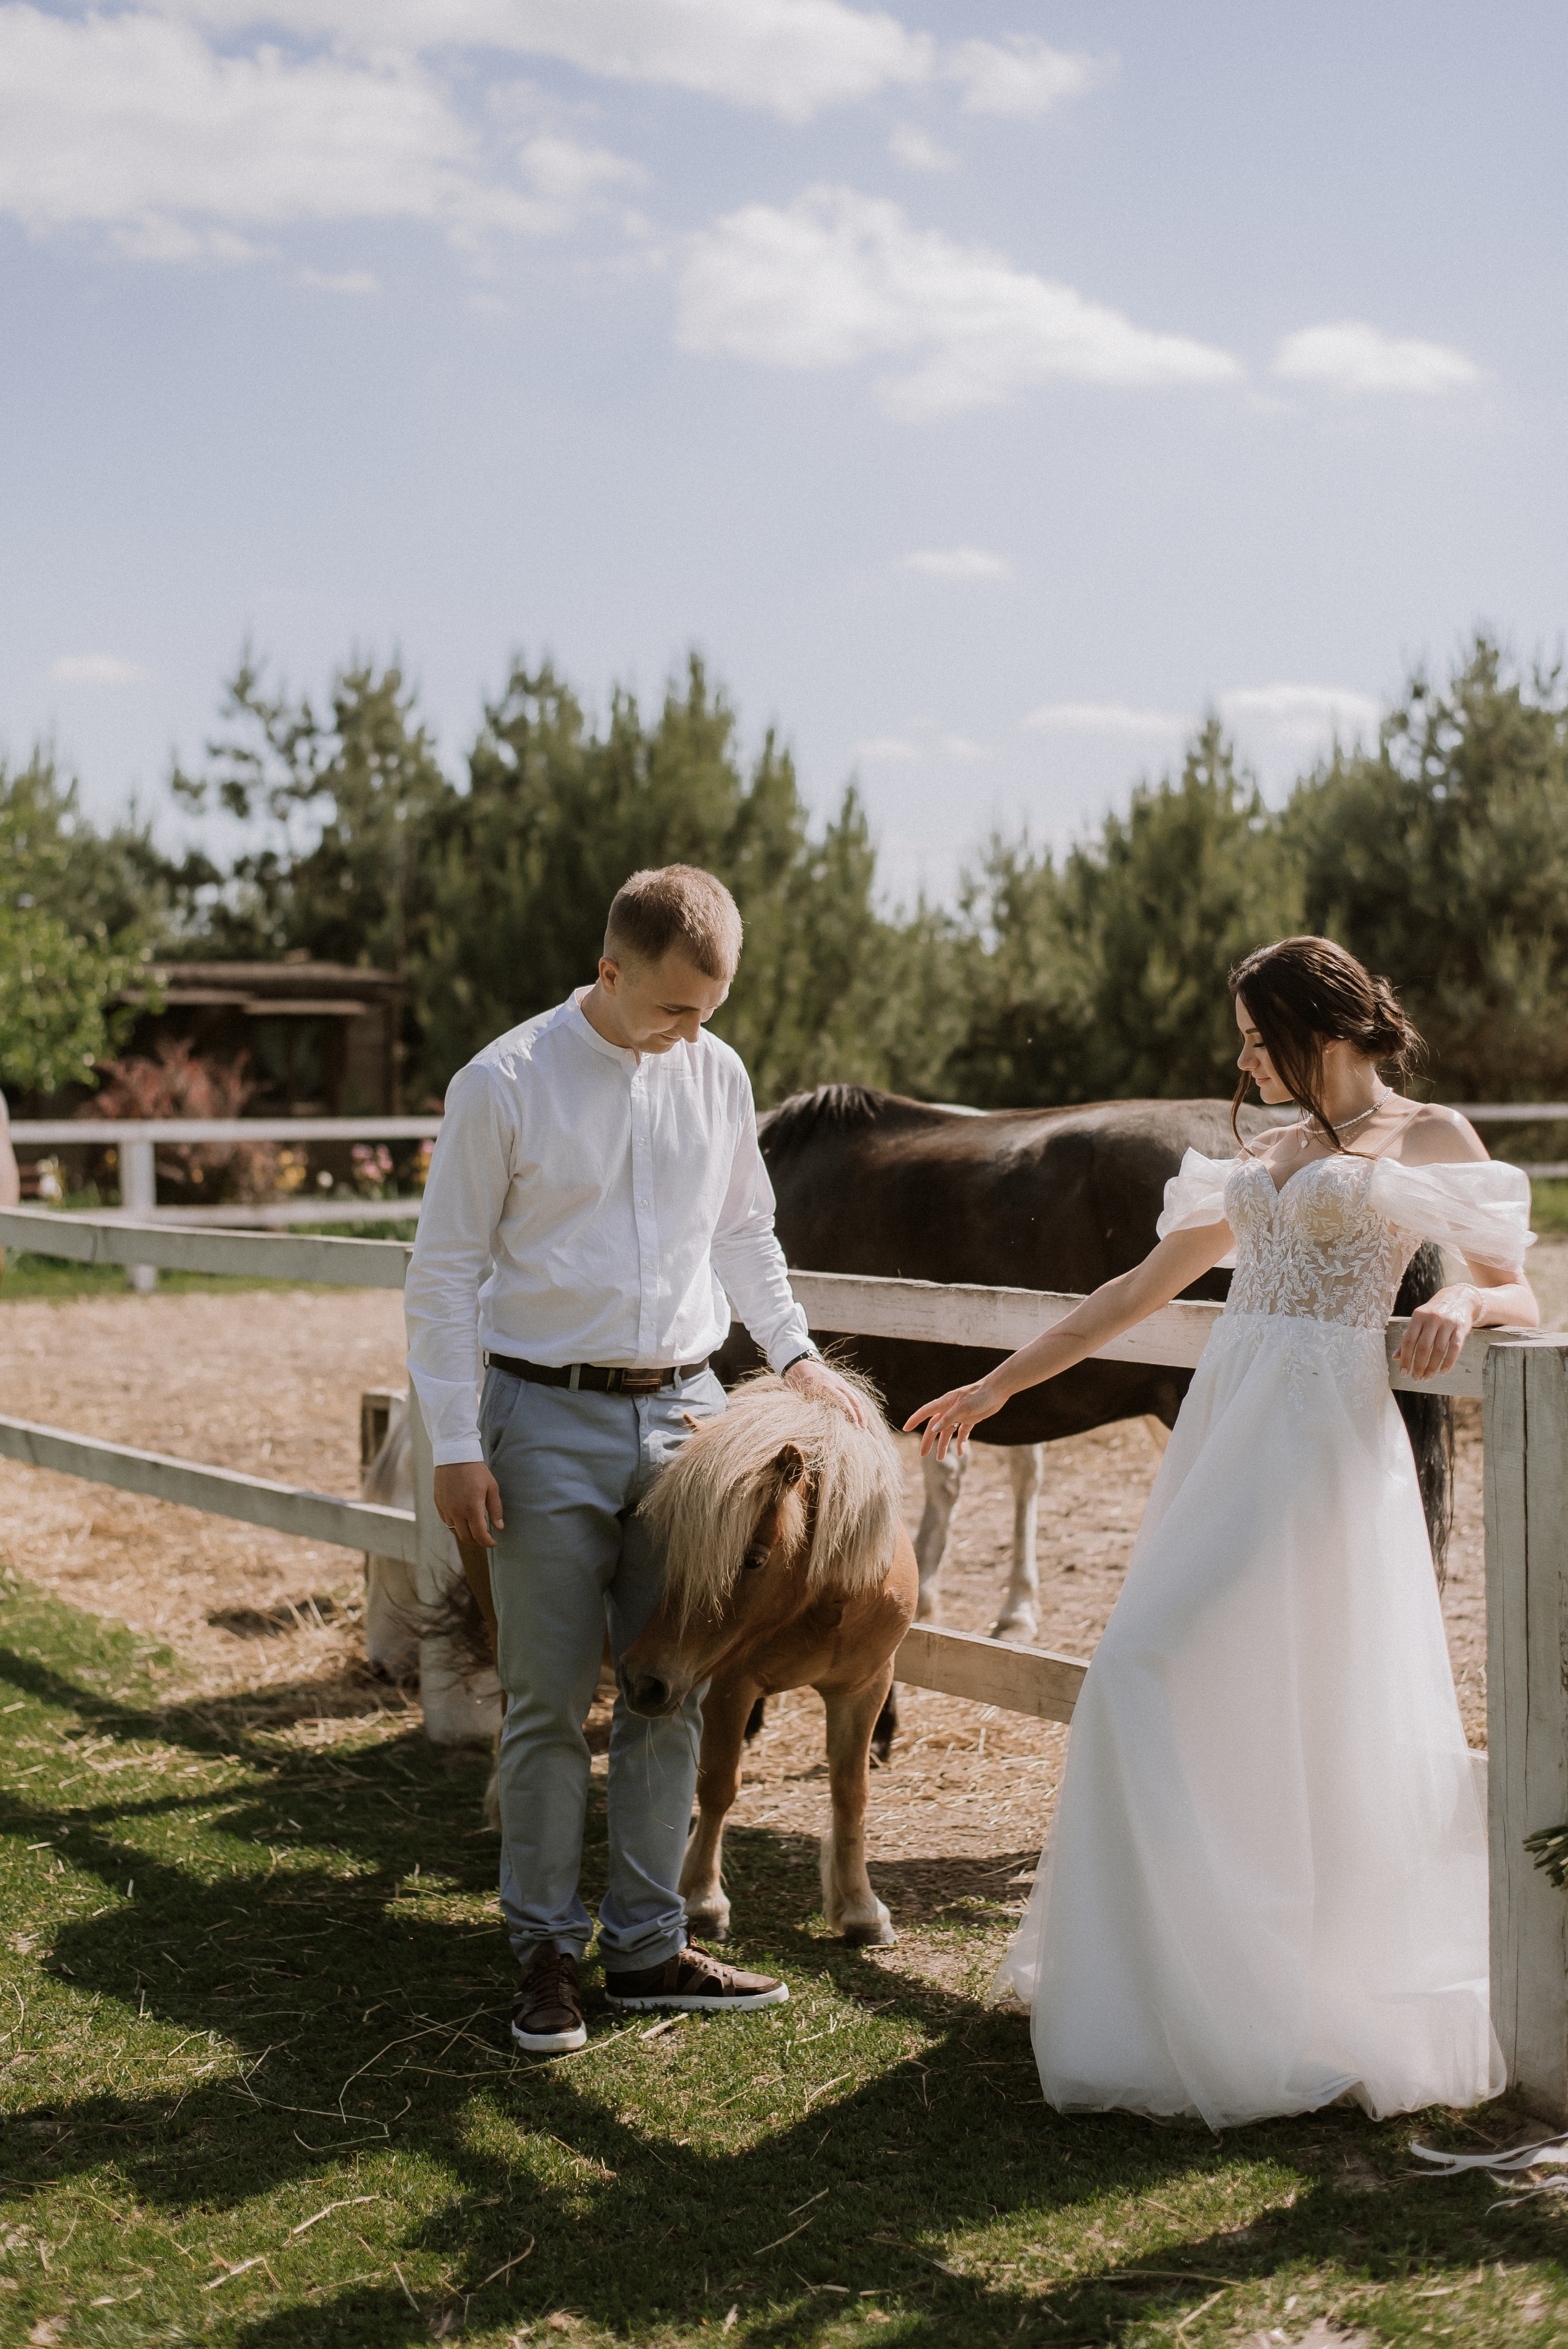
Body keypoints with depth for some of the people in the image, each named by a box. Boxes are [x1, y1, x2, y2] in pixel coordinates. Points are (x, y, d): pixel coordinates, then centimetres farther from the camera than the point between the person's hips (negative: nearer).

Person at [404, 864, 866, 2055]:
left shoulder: (718, 1076, 5)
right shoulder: (506, 1084, -9)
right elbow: (445, 1275, -6)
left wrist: (796, 1353, 13)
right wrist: (456, 1446, -9)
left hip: (685, 1410, 5)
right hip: (551, 1420, -4)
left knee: (672, 1691, 9)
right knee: (551, 1701, 1)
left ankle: (649, 1943, 21)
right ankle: (548, 1953, 14)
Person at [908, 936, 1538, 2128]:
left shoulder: (1432, 1136, 4)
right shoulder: (1262, 1158, 20)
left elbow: (1523, 1296, 2)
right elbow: (1142, 1287, 22)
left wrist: (1464, 1300, -21)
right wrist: (999, 1384, 22)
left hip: (1327, 1439, -6)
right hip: (1228, 1432, 6)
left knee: (1318, 1710, -10)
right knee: (1225, 1702, 5)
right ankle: (1178, 1981, 13)